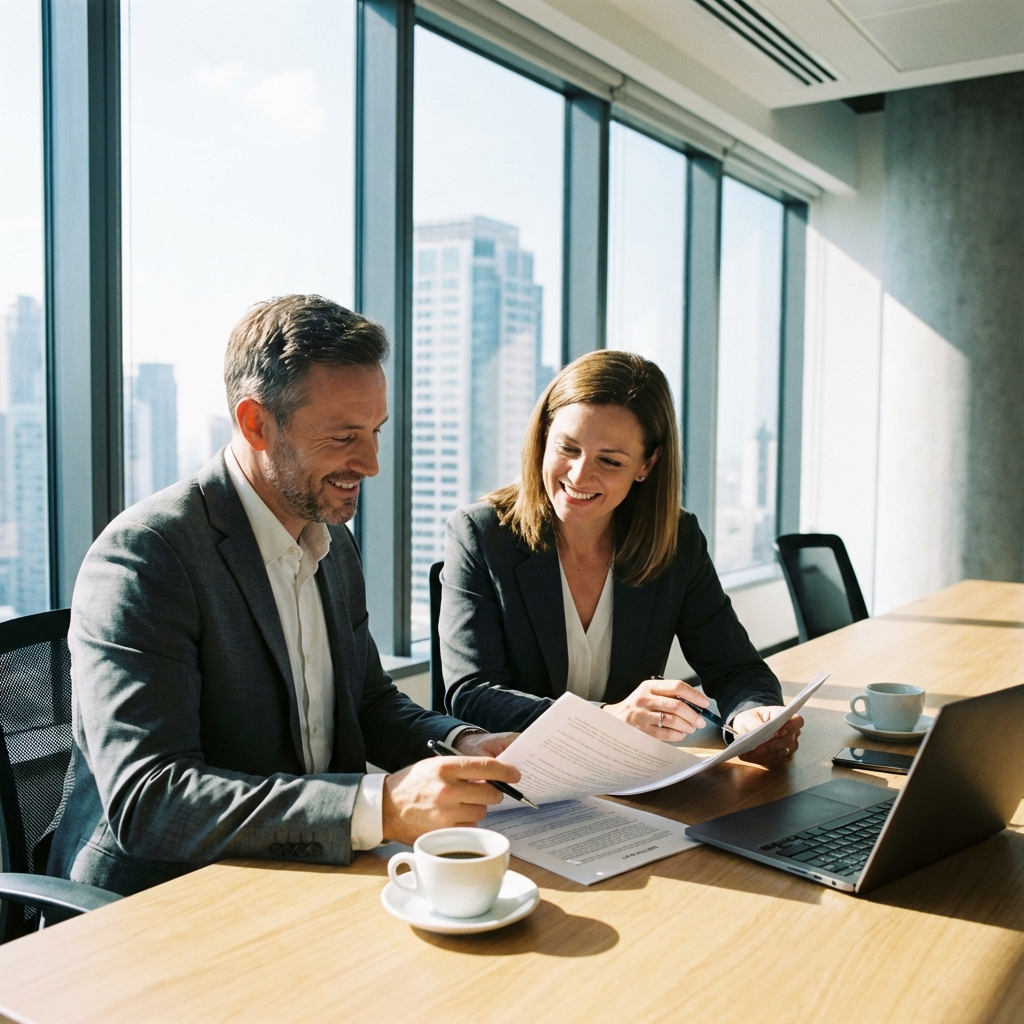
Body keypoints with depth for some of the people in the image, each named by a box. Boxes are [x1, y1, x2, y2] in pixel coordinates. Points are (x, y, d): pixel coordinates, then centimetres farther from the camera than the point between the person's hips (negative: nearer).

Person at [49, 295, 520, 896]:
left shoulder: (333, 541, 8)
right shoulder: (142, 555, -18)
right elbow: (143, 801, -26)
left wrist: (461, 743, -4)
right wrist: (380, 807, -35)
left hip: (310, 882, 7)